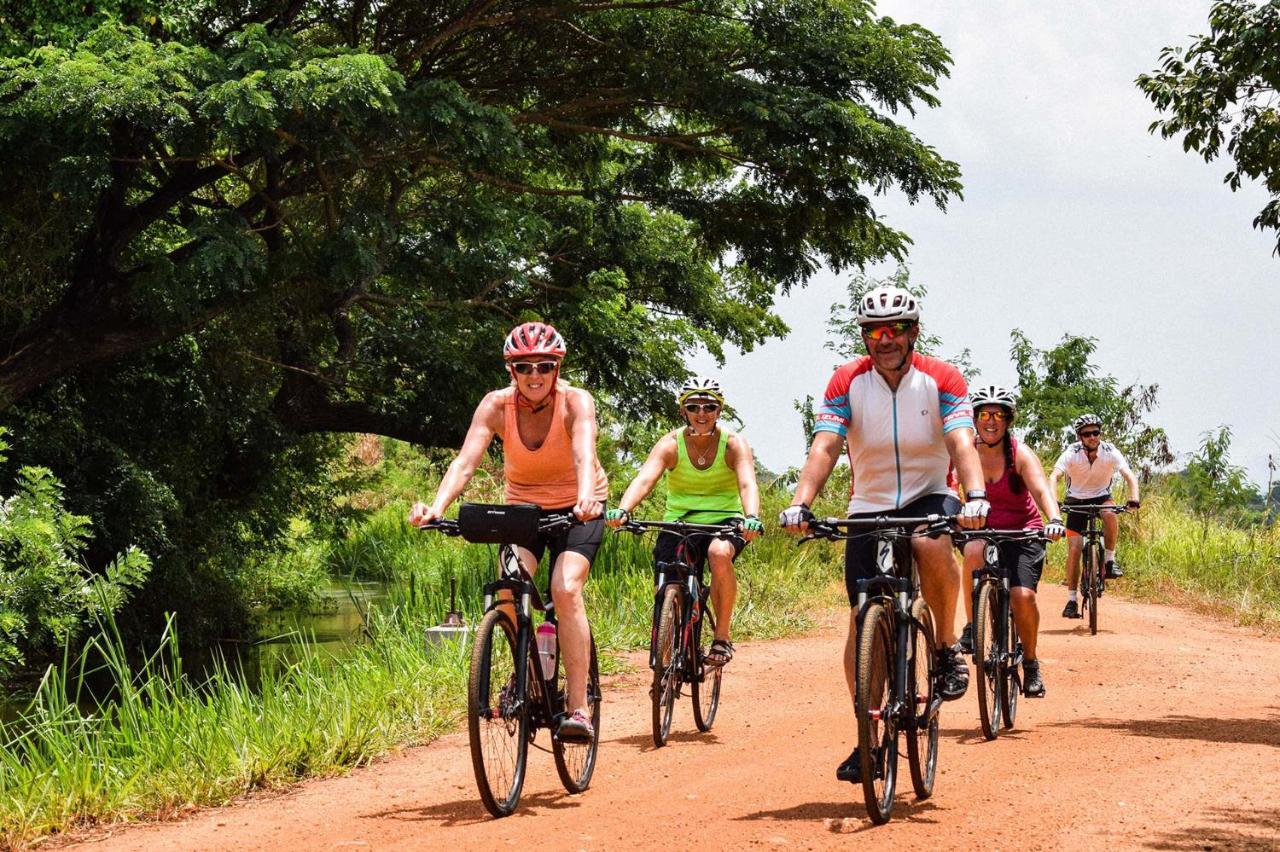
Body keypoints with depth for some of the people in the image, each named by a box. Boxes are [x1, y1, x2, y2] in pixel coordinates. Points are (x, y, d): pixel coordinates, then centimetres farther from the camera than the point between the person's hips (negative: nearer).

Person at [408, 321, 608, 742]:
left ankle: (578, 708, -22)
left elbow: (584, 456, -41)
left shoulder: (575, 402, -23)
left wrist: (586, 499, -62)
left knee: (566, 589, -26)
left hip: (576, 509, -2)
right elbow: (465, 461, -31)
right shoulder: (497, 405, -18)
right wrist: (436, 507, -49)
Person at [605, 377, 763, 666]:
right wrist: (622, 510, -46)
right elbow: (644, 479, -26)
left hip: (723, 521, -1)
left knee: (719, 553, -35)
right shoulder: (670, 445, -10)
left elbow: (748, 484, -26)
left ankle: (723, 636, -18)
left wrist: (752, 517, -48)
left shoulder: (734, 444, -11)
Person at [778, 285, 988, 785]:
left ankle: (948, 647, -13)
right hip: (869, 507, 2)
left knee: (932, 546, -37)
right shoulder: (847, 383, -8)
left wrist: (976, 495, -42)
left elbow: (962, 444, -23)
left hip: (929, 497, -2)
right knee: (862, 618, -6)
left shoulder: (942, 380, -11)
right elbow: (824, 448, -18)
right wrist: (800, 503, -35)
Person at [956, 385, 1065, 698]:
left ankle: (1030, 663, 4)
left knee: (1022, 595, -21)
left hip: (1022, 532, -1)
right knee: (974, 550, -36)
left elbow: (1041, 489, -25)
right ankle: (972, 628, -20)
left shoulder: (1020, 454, -11)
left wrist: (1054, 520, -45)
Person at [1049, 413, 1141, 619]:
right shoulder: (1071, 454, -21)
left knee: (1110, 514, -36)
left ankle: (1110, 560, -18)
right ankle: (1072, 599, -2)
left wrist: (1134, 498, -46)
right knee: (1074, 549, -12)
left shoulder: (1110, 453, -18)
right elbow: (1054, 477, -33)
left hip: (1101, 497, 1)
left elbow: (1129, 475, -27)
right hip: (1076, 500, -1)